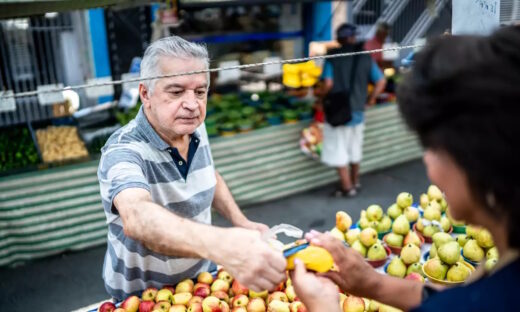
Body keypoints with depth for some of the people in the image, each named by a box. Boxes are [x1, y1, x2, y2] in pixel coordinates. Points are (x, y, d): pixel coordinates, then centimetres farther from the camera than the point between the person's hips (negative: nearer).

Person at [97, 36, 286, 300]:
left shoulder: (196, 130, -9)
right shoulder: (124, 151, -30)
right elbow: (136, 218, -50)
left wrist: (241, 222, -3)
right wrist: (221, 244, -67)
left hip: (199, 276, 5)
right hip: (140, 295, -5)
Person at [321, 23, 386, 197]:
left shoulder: (333, 57, -10)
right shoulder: (365, 57, 2)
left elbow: (328, 84, -19)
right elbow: (381, 81, 1)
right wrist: (370, 99, 12)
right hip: (357, 111, 5)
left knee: (338, 151, 6)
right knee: (355, 149, 21)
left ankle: (347, 187, 10)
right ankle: (355, 182, 35)